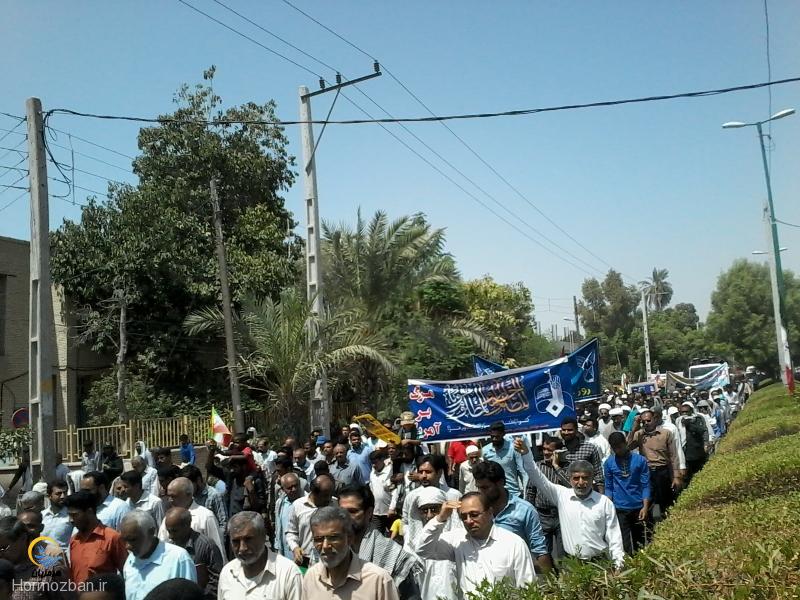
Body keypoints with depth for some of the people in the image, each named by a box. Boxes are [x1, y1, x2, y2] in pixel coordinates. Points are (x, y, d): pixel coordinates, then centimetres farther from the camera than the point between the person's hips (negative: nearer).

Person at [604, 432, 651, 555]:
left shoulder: (640, 460, -4)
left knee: (640, 542, 11)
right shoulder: (609, 463, 1)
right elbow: (609, 487, 5)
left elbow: (646, 485, -3)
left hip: (638, 508, 0)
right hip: (619, 509, 0)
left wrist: (645, 507, -10)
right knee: (625, 544, 0)